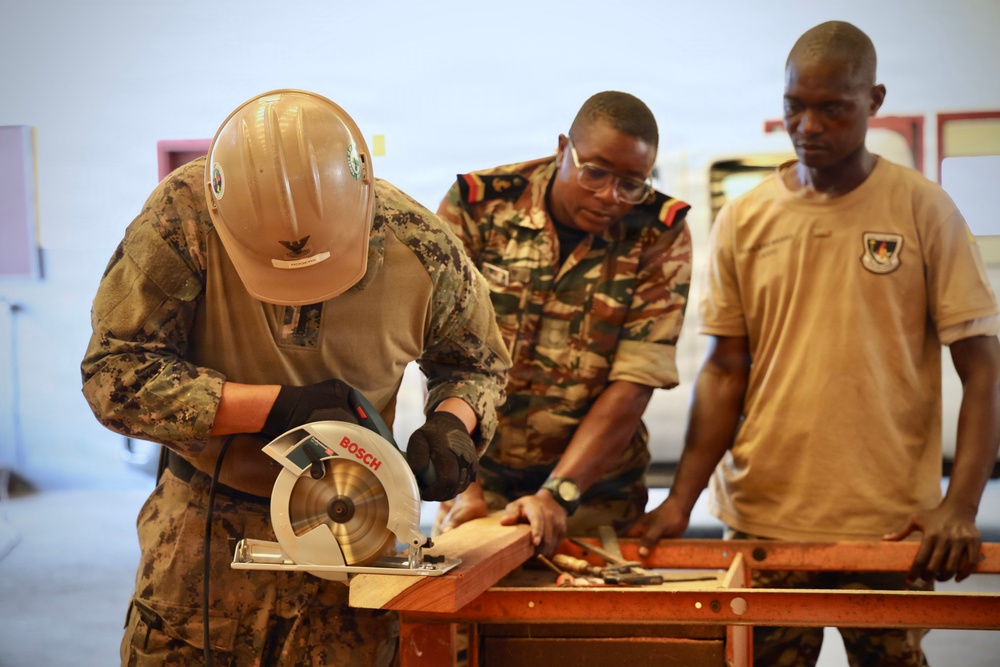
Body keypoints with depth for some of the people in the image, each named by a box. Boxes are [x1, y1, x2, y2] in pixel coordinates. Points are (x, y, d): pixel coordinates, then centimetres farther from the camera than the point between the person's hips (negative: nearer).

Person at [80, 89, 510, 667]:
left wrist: (452, 421, -18)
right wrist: (276, 407, -28)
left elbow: (477, 361, 5)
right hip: (205, 524, 0)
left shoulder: (421, 251, -15)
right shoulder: (185, 215, -22)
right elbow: (114, 371, -20)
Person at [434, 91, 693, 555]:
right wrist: (462, 487, -19)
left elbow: (633, 385, -11)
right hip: (480, 482, 0)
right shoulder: (475, 207, -5)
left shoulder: (661, 237, -5)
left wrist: (558, 495, -21)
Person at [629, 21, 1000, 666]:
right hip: (762, 518, 2)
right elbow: (725, 371, 5)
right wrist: (682, 499, -6)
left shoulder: (924, 210, -2)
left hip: (889, 527, -2)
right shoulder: (742, 219, 4)